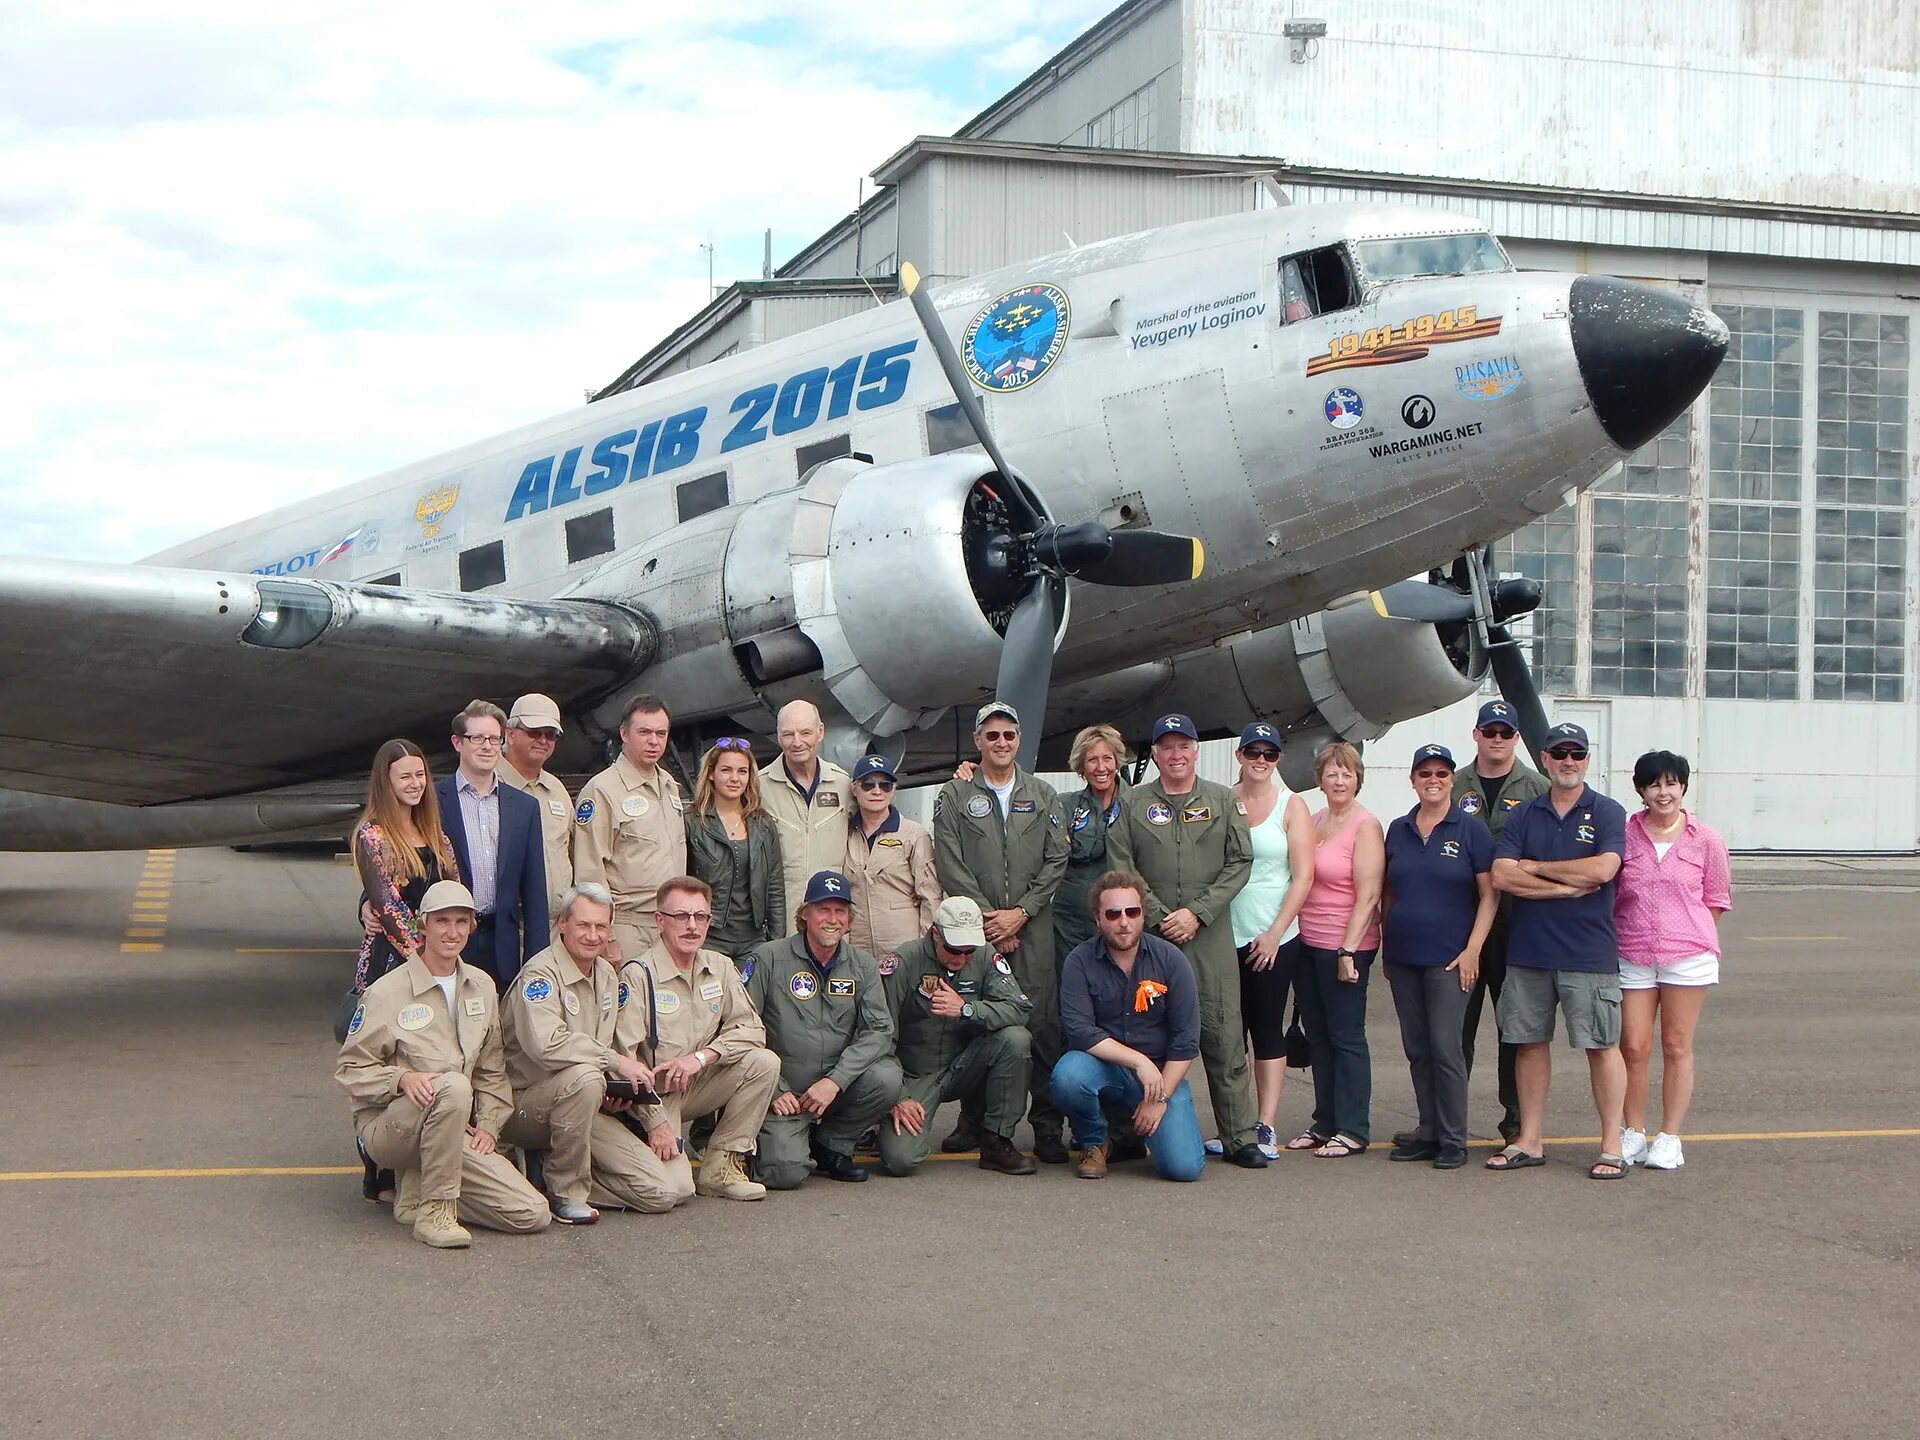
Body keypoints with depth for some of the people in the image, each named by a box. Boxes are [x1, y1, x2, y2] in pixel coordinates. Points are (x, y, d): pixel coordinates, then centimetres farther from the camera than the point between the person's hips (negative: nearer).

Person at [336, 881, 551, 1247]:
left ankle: (417, 1194, 5)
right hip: (388, 1126, -5)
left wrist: (488, 1125, 2)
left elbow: (492, 1070, 16)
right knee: (453, 1085, -39)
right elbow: (350, 1070, -7)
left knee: (533, 1214, -13)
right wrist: (402, 1078, -25)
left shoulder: (482, 986, 10)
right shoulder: (387, 992, -7)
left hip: (456, 1133, 5)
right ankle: (435, 1212, -26)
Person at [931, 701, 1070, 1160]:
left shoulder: (1043, 796, 14)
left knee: (1042, 1024, -4)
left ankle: (1047, 1124, 2)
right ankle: (973, 1120, 10)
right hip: (975, 927, -1)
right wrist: (987, 917, -7)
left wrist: (1020, 912, -5)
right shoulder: (954, 796, 8)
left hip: (1033, 928, 1)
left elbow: (1057, 861, 6)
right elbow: (949, 865, 1)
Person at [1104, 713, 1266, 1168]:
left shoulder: (1222, 801, 9)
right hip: (1150, 936, 0)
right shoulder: (1134, 803, 9)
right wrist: (1160, 918, -6)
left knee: (1224, 1036, -2)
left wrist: (1197, 913, -7)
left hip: (1211, 935, 0)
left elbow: (1239, 863, 4)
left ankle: (1239, 1136, 4)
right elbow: (1122, 868, 4)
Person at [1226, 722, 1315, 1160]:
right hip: (1224, 937, 2)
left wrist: (1274, 933, -8)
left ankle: (1265, 1127, 5)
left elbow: (1303, 876, -2)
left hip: (1274, 939, -2)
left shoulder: (1291, 807, 3)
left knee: (1268, 1030, 2)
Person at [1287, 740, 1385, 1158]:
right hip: (1307, 944, 7)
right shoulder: (1313, 822, 12)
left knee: (1346, 1037, -1)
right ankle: (1324, 1123, 21)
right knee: (1318, 1036, 12)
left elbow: (1368, 895, -15)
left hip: (1345, 947, -7)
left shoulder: (1365, 826, -10)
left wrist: (1348, 950, -18)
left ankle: (1352, 1130, 7)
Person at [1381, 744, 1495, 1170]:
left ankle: (1453, 1140, 2)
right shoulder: (1398, 830, 10)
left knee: (1446, 1049, -7)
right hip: (1402, 957, 5)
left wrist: (1472, 950, -10)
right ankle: (1428, 1132, 17)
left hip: (1448, 958, -5)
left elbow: (1489, 895, -3)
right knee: (1417, 1050, 9)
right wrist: (1385, 946, 11)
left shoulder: (1470, 829, -2)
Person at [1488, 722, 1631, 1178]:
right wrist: (1567, 886, -12)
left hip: (1588, 953, -3)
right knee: (1530, 1042, 8)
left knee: (1602, 1046, 0)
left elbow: (1603, 869, -16)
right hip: (1528, 951, 3)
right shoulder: (1523, 815, 9)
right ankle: (1529, 1141, 17)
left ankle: (1612, 1146, 8)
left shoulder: (1607, 813, 0)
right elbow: (1501, 875, -4)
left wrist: (1535, 867, -7)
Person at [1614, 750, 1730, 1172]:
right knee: (1633, 1046, 1)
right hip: (1631, 956, 1)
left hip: (1688, 956, -1)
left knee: (1677, 1047, 4)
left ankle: (1670, 1137, 11)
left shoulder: (1705, 839, 1)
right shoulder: (1624, 834, 3)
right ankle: (1634, 1133, 13)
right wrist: (1631, 932, 4)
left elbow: (1718, 899, 8)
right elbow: (1607, 892, 11)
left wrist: (1687, 934, 2)